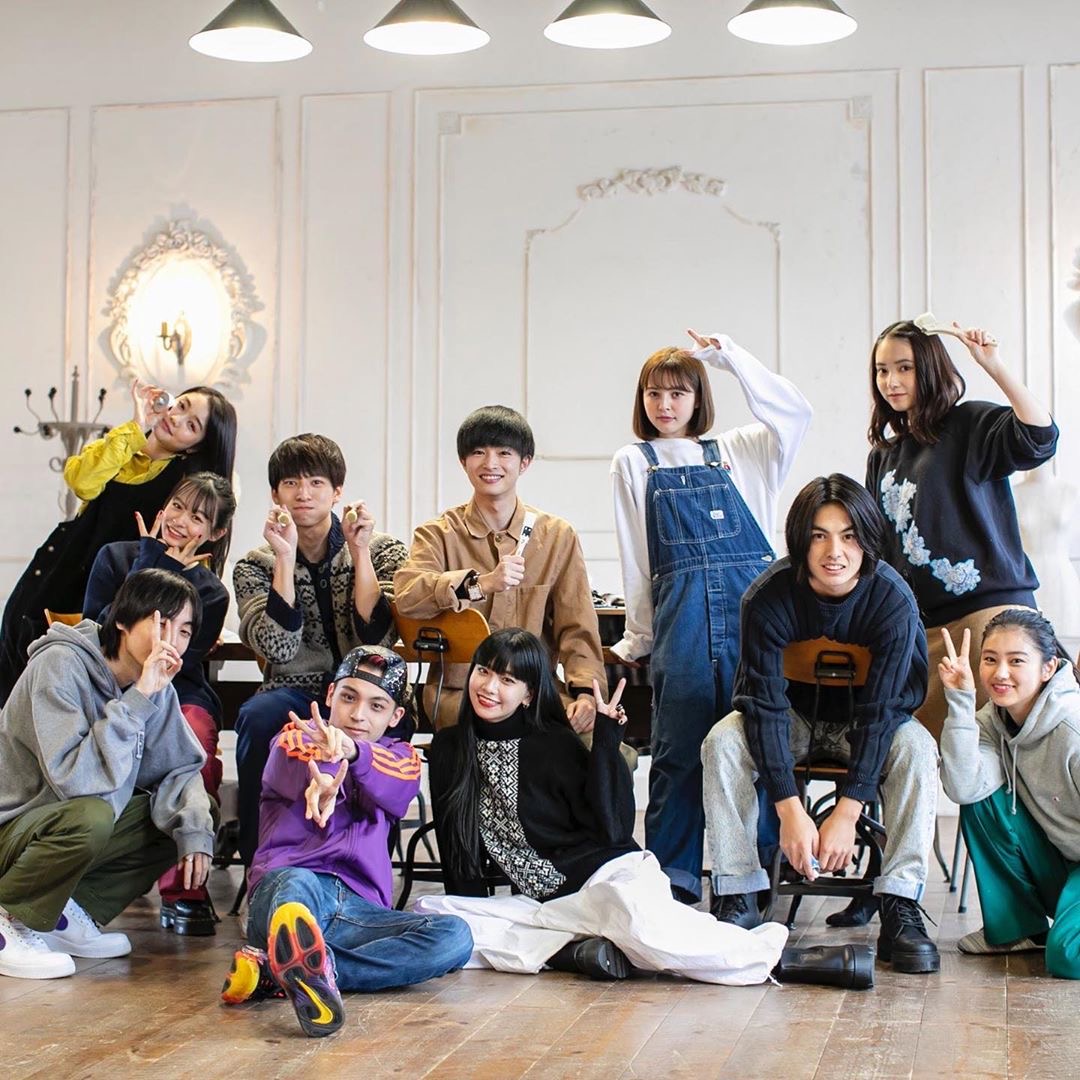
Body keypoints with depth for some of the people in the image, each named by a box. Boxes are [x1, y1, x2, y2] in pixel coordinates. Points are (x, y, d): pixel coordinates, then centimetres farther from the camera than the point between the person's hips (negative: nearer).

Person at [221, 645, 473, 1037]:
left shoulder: (399, 756, 24)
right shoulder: (299, 735, 16)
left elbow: (395, 791, -5)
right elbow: (290, 773, -12)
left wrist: (352, 751, -29)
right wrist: (319, 781, -40)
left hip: (360, 908, 3)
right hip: (284, 886, -3)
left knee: (454, 936, -25)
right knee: (298, 884, -38)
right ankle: (316, 975, -72)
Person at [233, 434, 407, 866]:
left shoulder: (383, 550, 5)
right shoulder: (255, 566, 5)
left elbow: (376, 640, -10)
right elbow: (279, 649, -12)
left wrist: (360, 552, -14)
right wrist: (286, 558, -15)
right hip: (296, 693, 1)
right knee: (259, 716, -34)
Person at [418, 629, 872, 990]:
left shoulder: (554, 743, -4)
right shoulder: (448, 751, 8)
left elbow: (612, 828, -12)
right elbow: (456, 849, 15)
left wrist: (607, 741, -15)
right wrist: (473, 914, 8)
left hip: (609, 875, -5)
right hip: (543, 904, 5)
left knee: (646, 933, -40)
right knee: (427, 912, -19)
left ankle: (781, 956, -26)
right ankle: (571, 951, -22)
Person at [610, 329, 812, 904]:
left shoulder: (736, 451, 17)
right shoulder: (633, 463, 16)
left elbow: (794, 412, 3)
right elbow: (634, 557, 13)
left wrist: (729, 355, 5)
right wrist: (638, 636, 10)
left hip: (752, 599, 1)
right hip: (680, 613, 0)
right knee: (679, 747, -2)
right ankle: (671, 878, 5)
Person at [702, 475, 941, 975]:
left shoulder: (892, 599, -25)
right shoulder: (769, 596, -25)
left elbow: (882, 708, -27)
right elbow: (765, 702, -27)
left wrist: (846, 813, -34)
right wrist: (790, 811, -36)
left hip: (862, 722, 0)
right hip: (791, 715, 0)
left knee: (915, 746, -30)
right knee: (724, 741, -28)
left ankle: (900, 910, -29)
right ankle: (736, 900, -23)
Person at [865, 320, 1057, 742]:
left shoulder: (971, 426, -2)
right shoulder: (883, 456, 17)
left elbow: (1039, 437, -22)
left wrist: (995, 365, -23)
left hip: (988, 610, -6)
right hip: (922, 626, 7)